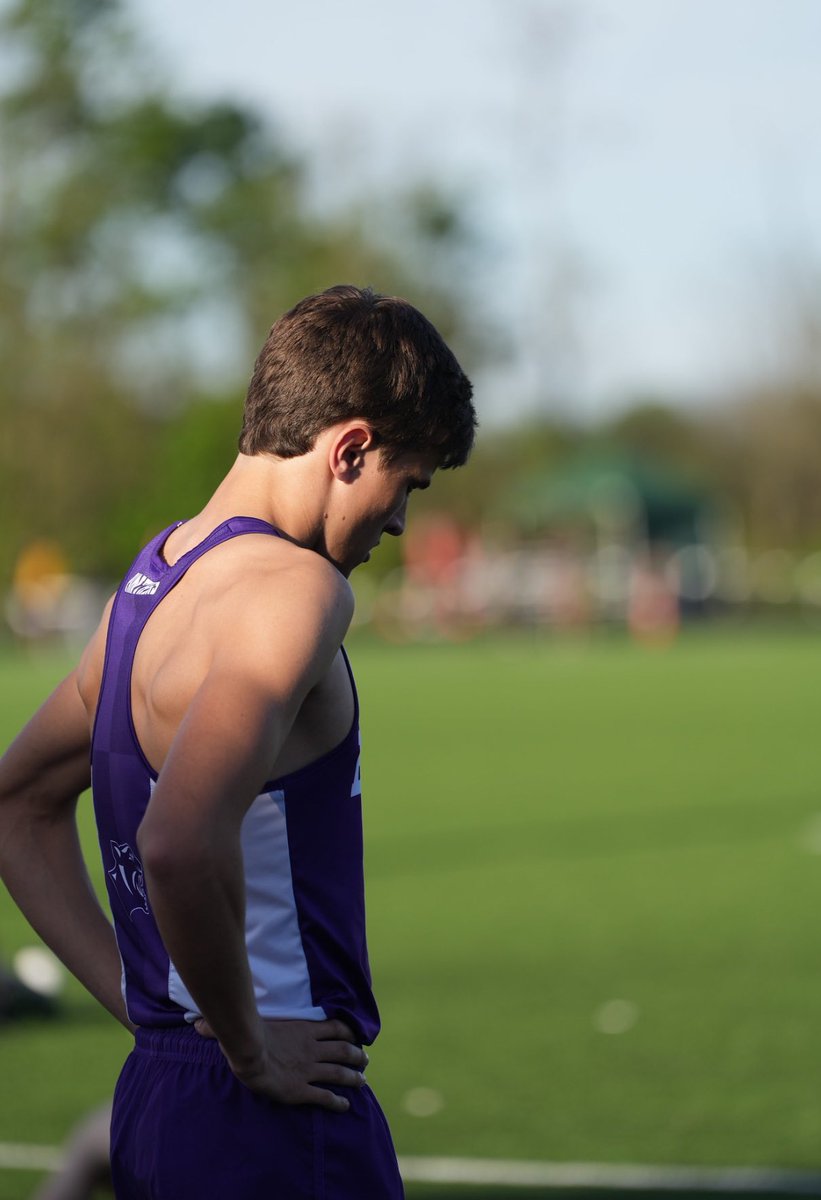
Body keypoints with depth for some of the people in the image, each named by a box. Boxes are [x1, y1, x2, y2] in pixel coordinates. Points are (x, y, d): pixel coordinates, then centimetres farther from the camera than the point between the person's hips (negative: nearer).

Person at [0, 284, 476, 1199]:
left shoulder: (151, 577, 13)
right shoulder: (293, 587, -16)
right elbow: (182, 845, -31)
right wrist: (249, 1045, -16)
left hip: (150, 1098, 9)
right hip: (273, 1126, -9)